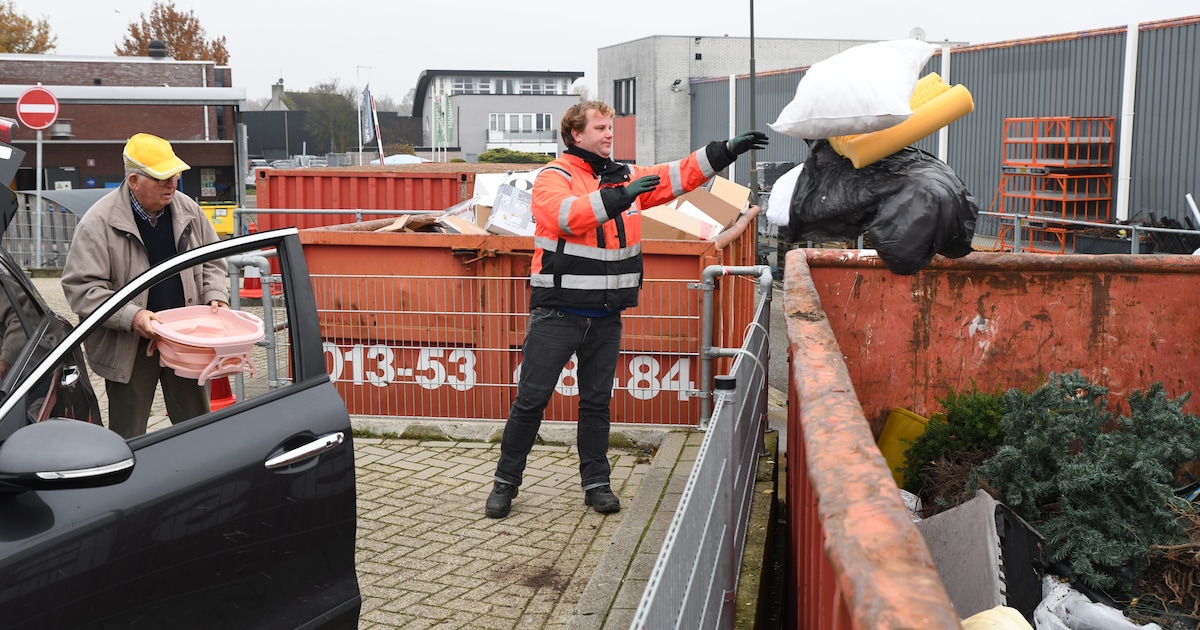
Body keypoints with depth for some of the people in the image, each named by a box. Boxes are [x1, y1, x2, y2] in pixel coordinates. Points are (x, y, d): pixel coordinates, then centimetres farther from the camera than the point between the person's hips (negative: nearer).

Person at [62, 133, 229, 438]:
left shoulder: (188, 210, 3)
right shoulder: (99, 222, -13)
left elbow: (211, 261, 15)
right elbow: (82, 287, -14)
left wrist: (215, 296, -4)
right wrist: (131, 316, -26)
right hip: (128, 350, -4)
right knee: (128, 439, 8)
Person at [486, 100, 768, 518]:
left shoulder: (625, 177, 12)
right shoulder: (553, 178, -6)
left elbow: (676, 176, 9)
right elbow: (566, 213, -25)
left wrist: (725, 152, 0)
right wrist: (618, 198, -32)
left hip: (606, 315, 5)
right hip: (557, 313, -5)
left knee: (597, 401, 13)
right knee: (531, 400, 1)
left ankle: (596, 483, 23)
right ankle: (506, 482, 15)